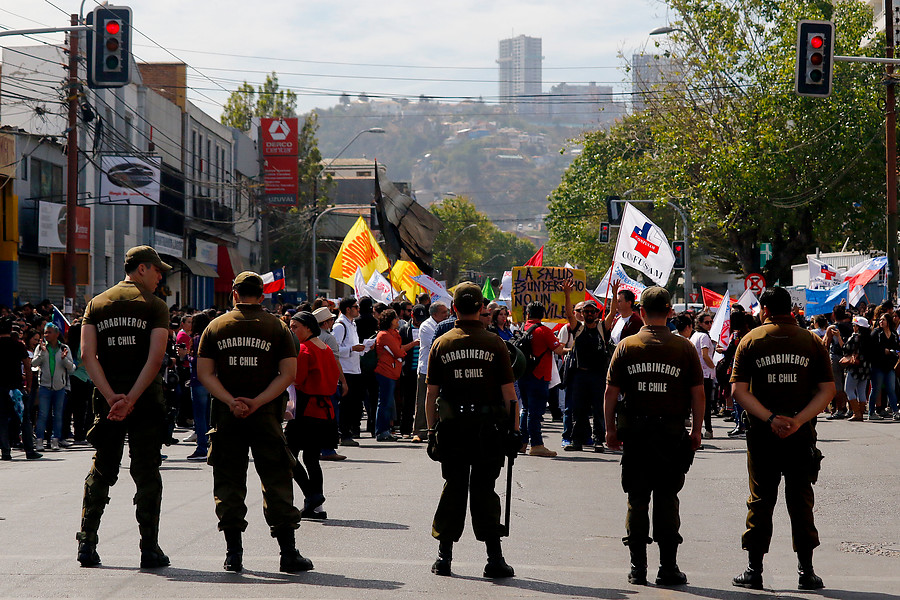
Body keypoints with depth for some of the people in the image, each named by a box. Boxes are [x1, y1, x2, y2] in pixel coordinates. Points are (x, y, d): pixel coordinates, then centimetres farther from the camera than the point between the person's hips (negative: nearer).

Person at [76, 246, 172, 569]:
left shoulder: (96, 304, 10)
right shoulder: (154, 306, -2)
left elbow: (87, 354, -1)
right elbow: (156, 356, -14)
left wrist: (112, 396, -9)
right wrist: (131, 399, -16)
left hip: (107, 399, 4)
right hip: (146, 398, -4)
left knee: (101, 470, 11)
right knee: (146, 472, 1)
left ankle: (86, 542, 6)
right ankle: (150, 548, 0)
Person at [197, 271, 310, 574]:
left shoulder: (215, 327, 5)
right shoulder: (277, 327, 2)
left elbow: (204, 372, -2)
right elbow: (289, 373, -6)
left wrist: (230, 401, -9)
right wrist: (257, 402, -10)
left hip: (226, 416, 1)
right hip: (266, 415, -1)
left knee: (229, 483, 7)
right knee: (277, 481, 3)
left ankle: (233, 553, 6)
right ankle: (288, 553, 1)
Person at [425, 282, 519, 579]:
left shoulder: (441, 344, 1)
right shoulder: (495, 344, -3)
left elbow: (431, 393, 2)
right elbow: (509, 393, -5)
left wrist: (432, 431, 8)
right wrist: (514, 429, 1)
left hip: (452, 427, 1)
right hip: (488, 428, -1)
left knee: (453, 488, 10)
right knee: (484, 490, 4)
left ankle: (444, 556, 10)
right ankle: (495, 559, 1)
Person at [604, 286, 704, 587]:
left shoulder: (626, 346, -1)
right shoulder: (684, 348, -2)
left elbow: (611, 392, 0)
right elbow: (697, 393, -1)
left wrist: (610, 429, 8)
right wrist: (696, 430, 8)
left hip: (635, 433, 1)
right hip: (671, 431, -1)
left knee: (637, 499, 7)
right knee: (667, 498, 6)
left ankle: (638, 568, 8)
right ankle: (668, 567, 5)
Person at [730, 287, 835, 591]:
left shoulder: (751, 340, 0)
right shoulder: (811, 341, 3)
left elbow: (739, 390, -7)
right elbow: (827, 390, -3)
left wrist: (770, 418, -13)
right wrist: (799, 420, -10)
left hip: (762, 435, -1)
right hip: (802, 436, 1)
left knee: (760, 500, 6)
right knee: (801, 500, 7)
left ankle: (754, 570, 7)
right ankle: (806, 571, 6)